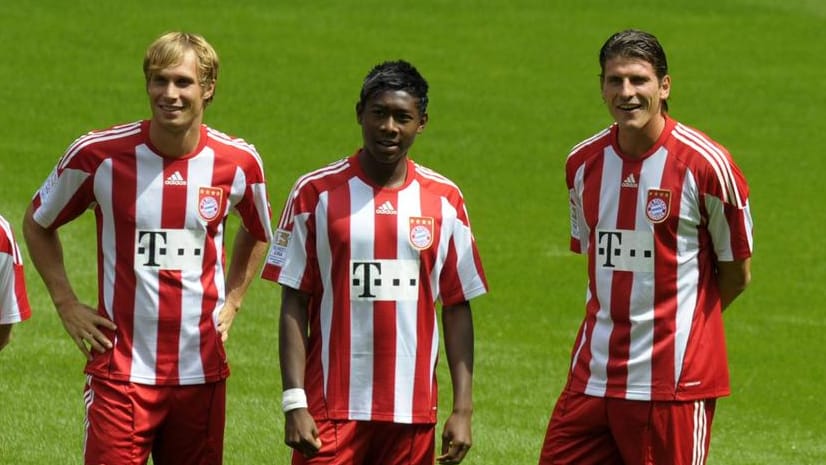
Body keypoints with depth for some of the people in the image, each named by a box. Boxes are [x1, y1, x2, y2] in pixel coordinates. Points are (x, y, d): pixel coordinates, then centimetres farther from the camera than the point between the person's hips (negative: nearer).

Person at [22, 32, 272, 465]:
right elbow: (38, 223, 11)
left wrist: (231, 303, 11)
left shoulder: (238, 162, 0)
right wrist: (67, 305, 4)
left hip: (202, 371, 3)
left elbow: (257, 233, 22)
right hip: (121, 368, -3)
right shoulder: (98, 154, -6)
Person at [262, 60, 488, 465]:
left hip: (413, 413, 2)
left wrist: (463, 409, 3)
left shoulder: (445, 200, 6)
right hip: (331, 411, -2)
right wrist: (294, 403, -9)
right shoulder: (317, 193, 0)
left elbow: (457, 308, 9)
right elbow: (294, 304, -1)